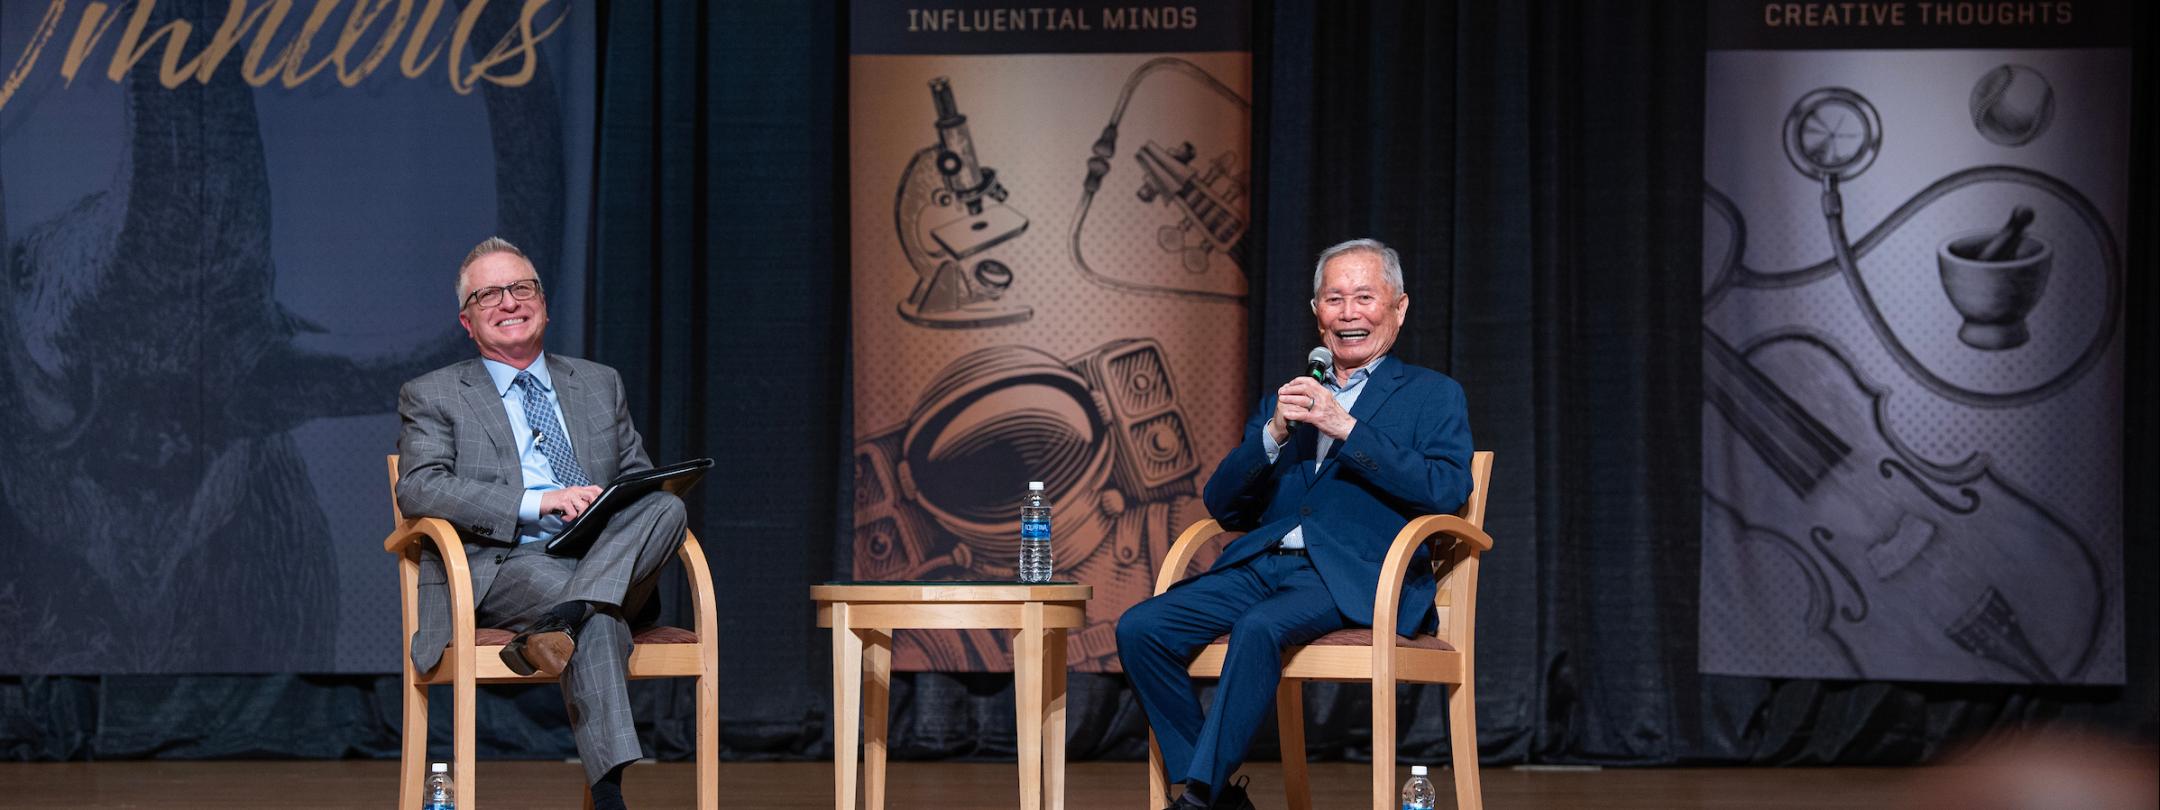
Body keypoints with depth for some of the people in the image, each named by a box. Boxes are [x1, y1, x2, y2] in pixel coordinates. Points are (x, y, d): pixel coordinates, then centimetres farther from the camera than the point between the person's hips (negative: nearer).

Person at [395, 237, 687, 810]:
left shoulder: (599, 384, 26)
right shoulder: (432, 396, 12)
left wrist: (620, 503, -4)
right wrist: (536, 502, -17)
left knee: (666, 506, -29)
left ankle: (560, 623, -47)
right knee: (598, 617, -37)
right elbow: (418, 488, -5)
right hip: (498, 567, -4)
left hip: (606, 555, 4)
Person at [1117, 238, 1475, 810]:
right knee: (1140, 629, -19)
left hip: (1355, 575, -5)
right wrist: (1274, 433, -1)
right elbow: (1223, 506, 17)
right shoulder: (1281, 402, 25)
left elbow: (1447, 491, -7)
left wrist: (1344, 427, -12)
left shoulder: (1432, 395, 12)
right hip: (1262, 565, 5)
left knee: (1260, 627, -36)